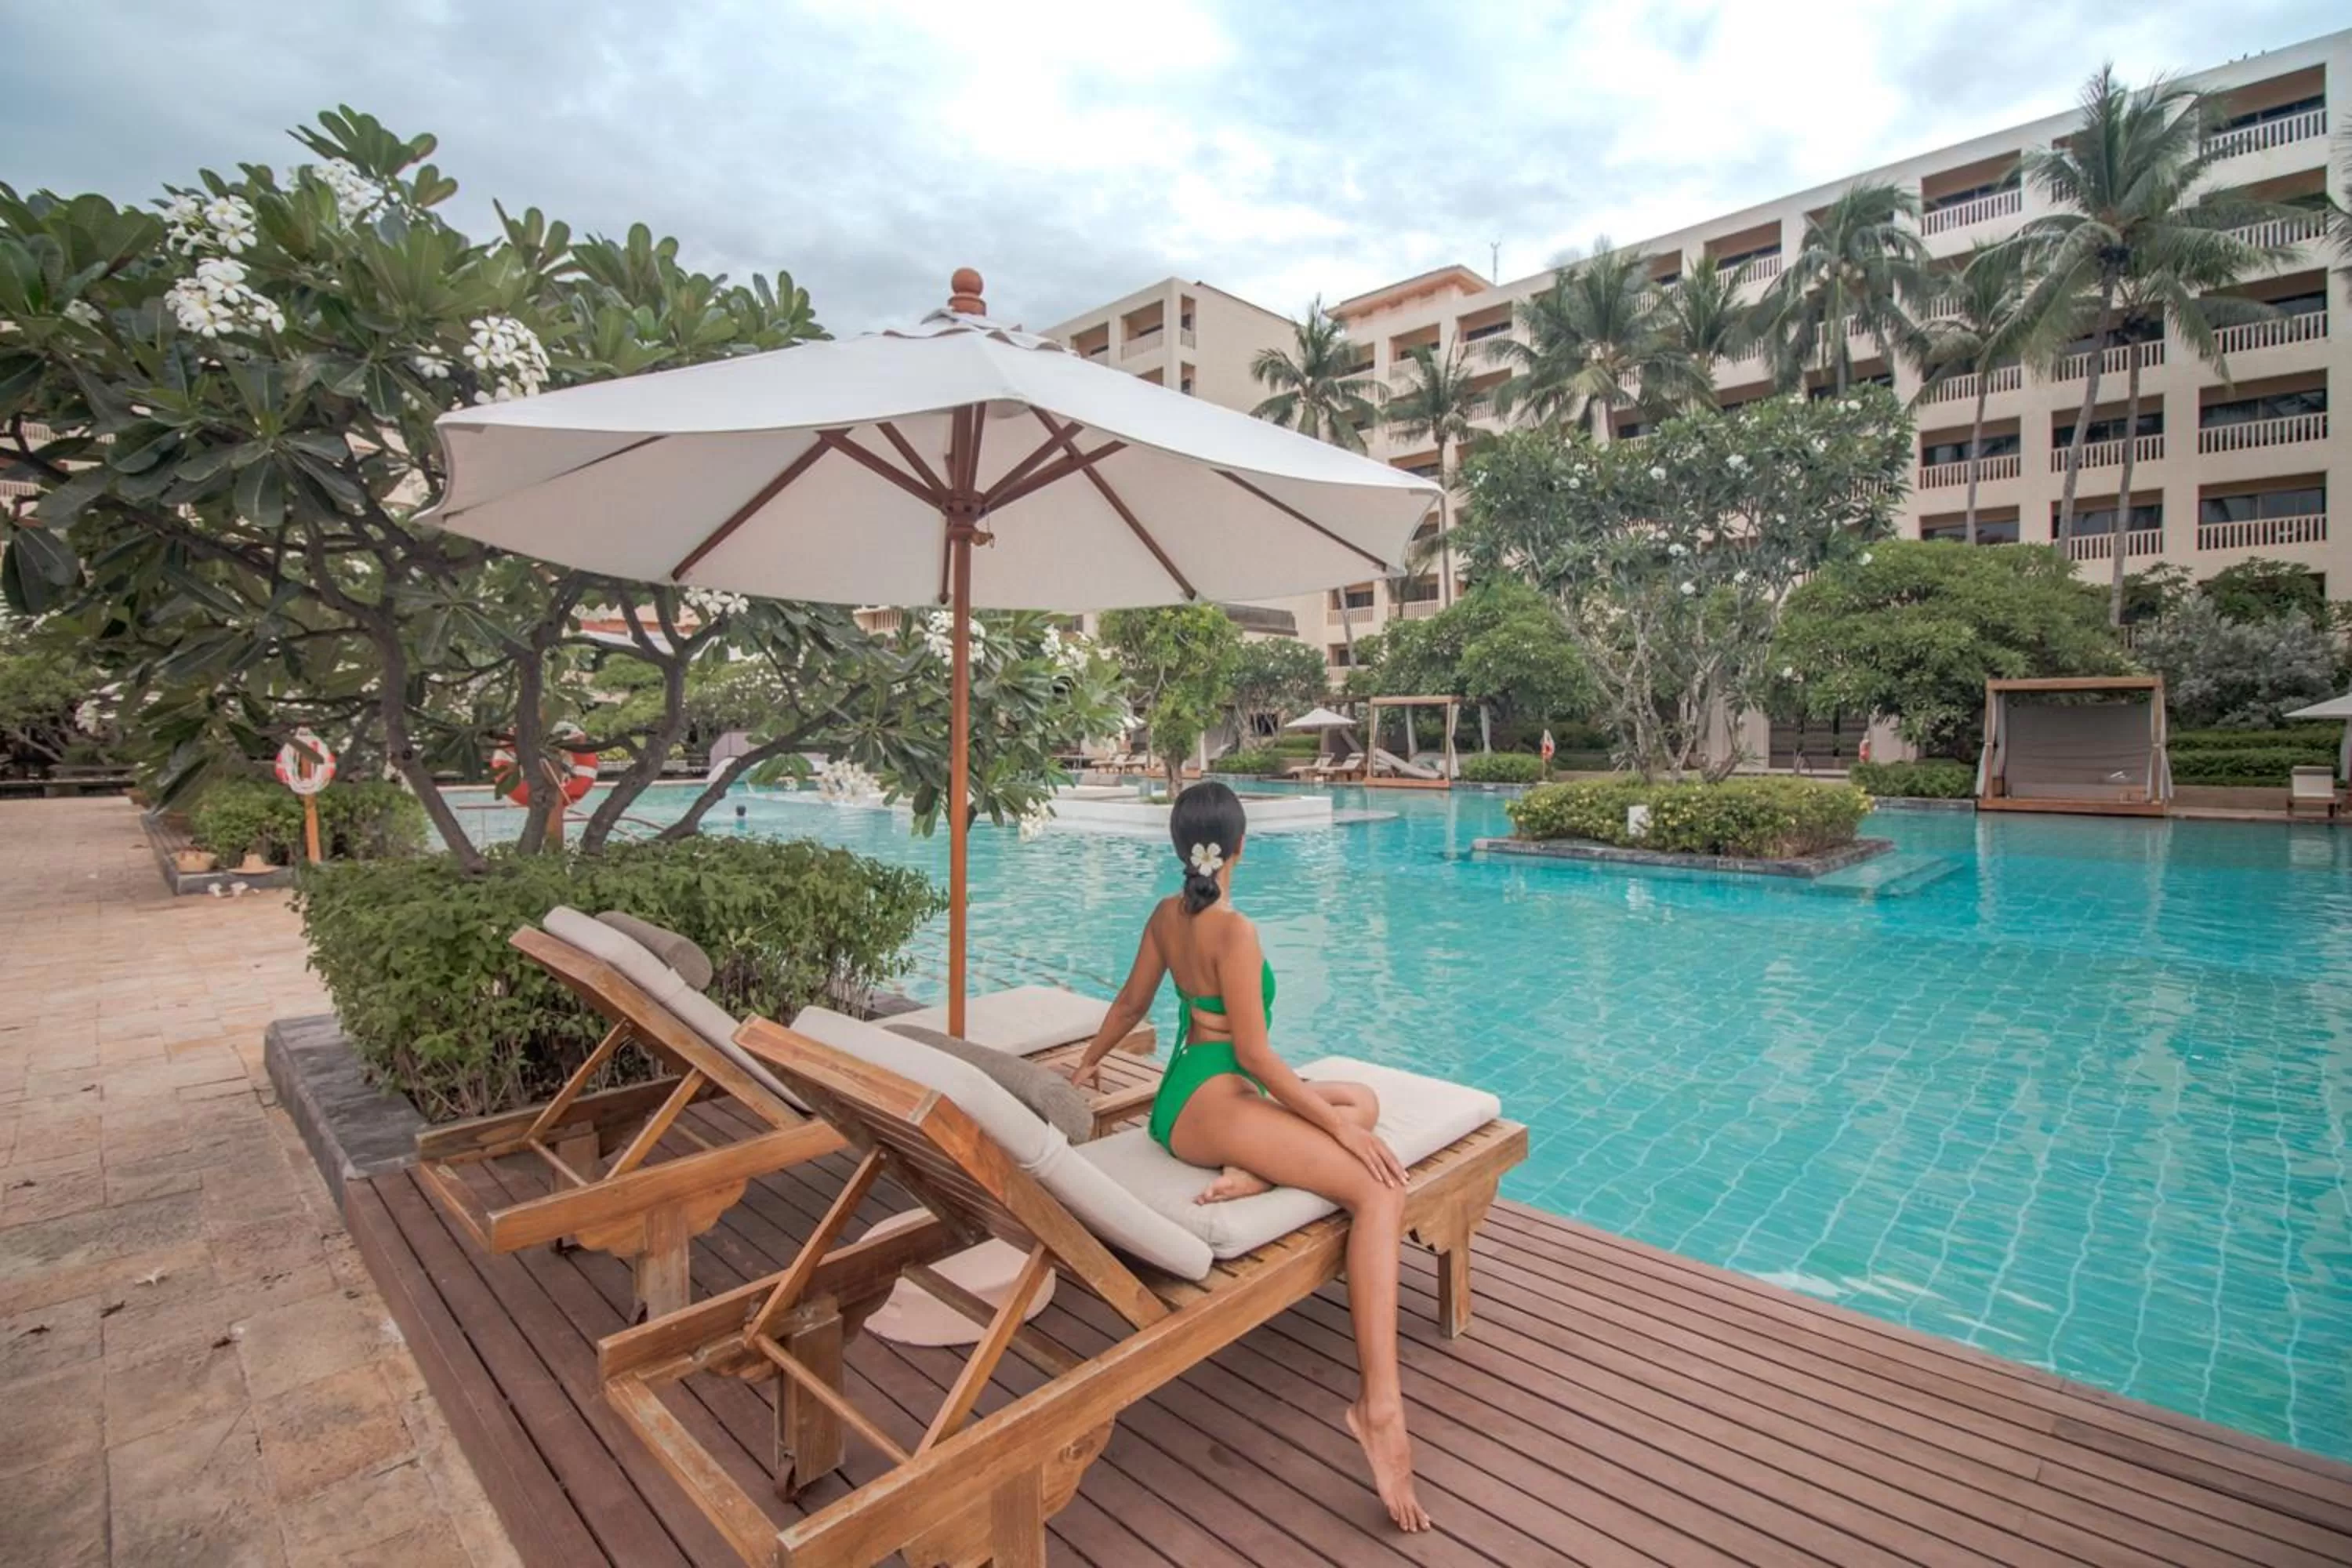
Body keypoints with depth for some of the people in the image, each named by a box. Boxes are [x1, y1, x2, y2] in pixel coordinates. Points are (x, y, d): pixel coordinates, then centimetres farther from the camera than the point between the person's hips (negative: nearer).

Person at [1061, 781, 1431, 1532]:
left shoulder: (1166, 915, 8)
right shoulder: (1234, 931, -15)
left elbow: (1129, 1004, 19)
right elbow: (1254, 1053, -16)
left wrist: (1086, 1063, 36)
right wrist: (1335, 1124, -12)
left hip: (1183, 1097, 9)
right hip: (1212, 1100, -9)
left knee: (1362, 1099, 13)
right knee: (1381, 1188, -19)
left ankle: (1253, 1173, -11)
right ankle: (1380, 1407, -28)